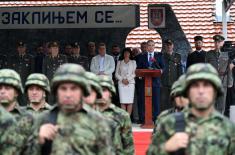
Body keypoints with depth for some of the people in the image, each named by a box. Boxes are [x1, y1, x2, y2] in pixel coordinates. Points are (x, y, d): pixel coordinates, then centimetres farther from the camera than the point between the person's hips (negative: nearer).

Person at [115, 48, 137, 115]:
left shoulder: (133, 62, 13)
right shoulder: (119, 62, 15)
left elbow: (134, 73, 4)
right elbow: (116, 74, 9)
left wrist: (128, 79, -8)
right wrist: (122, 79, -6)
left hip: (130, 83, 0)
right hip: (121, 83, 0)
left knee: (130, 102, -7)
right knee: (123, 102, -8)